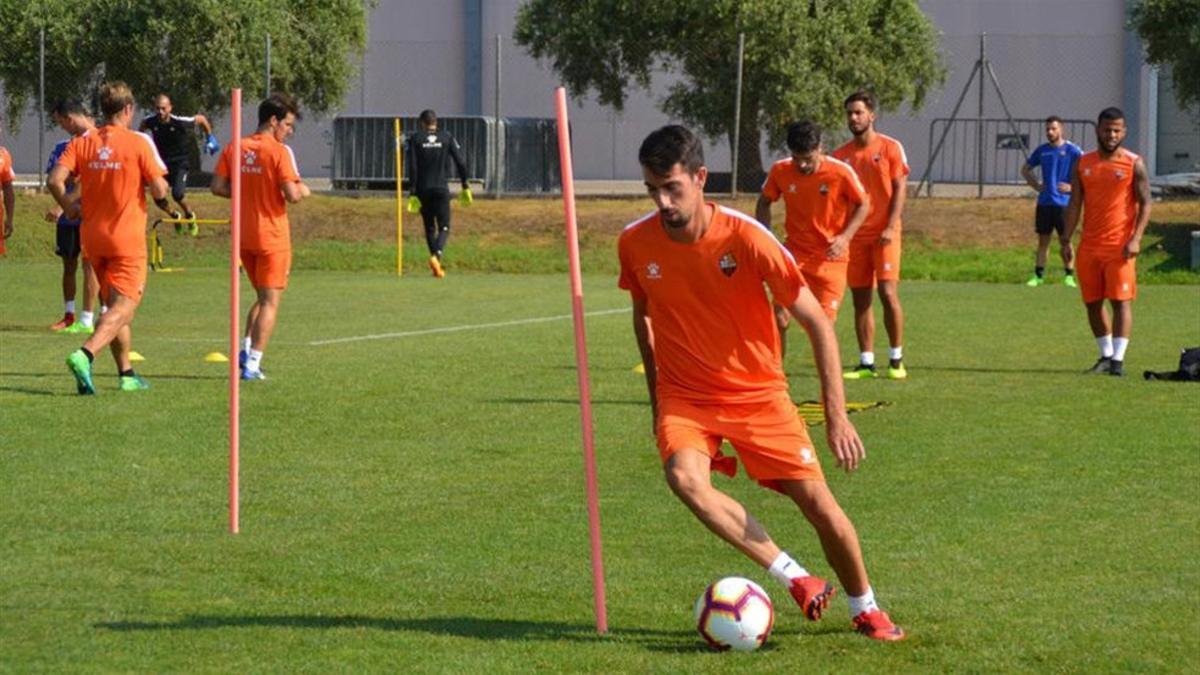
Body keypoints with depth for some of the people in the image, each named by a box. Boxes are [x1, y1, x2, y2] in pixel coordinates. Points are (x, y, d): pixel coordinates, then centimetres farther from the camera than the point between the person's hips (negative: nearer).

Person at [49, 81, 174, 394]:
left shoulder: (82, 143, 2)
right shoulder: (139, 142, -8)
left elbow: (54, 180, -8)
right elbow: (158, 189, -12)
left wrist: (68, 205, 10)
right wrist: (165, 204, 11)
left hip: (92, 236, 5)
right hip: (127, 238, -5)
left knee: (115, 304, 18)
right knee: (124, 306, -8)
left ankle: (126, 373, 21)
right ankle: (84, 355, -30)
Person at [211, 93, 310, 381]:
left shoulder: (235, 148, 4)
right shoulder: (279, 152, -14)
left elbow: (218, 186, 2)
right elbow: (292, 194, -20)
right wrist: (303, 191, 2)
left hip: (243, 236, 6)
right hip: (272, 236, -6)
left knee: (264, 297, 22)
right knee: (270, 301, 1)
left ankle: (246, 348, 11)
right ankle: (253, 363, -5)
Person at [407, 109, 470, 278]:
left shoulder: (415, 139, 1)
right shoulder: (446, 137, 3)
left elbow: (412, 168, -6)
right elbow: (460, 162, -1)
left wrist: (412, 193, -6)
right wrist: (465, 186, 6)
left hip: (423, 190, 1)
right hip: (441, 189, -1)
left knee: (429, 228, 14)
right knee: (444, 228, 2)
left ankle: (436, 265, 14)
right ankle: (437, 255, -24)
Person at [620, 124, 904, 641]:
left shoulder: (746, 238, -20)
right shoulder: (635, 243, -11)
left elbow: (817, 322, -14)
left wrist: (836, 415, -18)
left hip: (757, 392, -1)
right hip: (684, 396, 1)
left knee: (816, 501, -4)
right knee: (684, 476, -29)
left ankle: (865, 608, 23)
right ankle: (795, 579, -18)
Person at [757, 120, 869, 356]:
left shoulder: (841, 172, -14)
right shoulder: (780, 171, -8)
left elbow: (863, 205, 1)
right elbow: (764, 203, 11)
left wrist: (845, 237, -13)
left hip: (831, 256, -2)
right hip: (795, 251, 2)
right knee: (779, 318, -10)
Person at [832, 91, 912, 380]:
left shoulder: (890, 148, 0)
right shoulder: (841, 155, 9)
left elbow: (899, 188, -3)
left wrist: (890, 227, -13)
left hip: (883, 233, -4)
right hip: (855, 235, 4)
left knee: (888, 293, -11)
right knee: (860, 299, 3)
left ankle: (896, 359, 0)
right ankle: (866, 362, 8)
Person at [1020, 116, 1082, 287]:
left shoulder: (1072, 151, -5)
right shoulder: (1042, 150, 8)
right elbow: (1025, 169, 22)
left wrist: (1072, 187, -14)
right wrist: (1035, 184, 9)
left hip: (1063, 203, -4)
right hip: (1044, 202, 4)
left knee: (1065, 241, 1)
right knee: (1043, 240, 7)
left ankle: (1069, 275, 10)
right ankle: (1038, 275, 11)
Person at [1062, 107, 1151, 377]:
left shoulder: (1133, 164, -2)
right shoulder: (1083, 164, 10)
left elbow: (1145, 203, -3)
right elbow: (1074, 204, 11)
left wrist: (1136, 238, -15)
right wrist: (1066, 240, 3)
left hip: (1120, 246, -5)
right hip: (1089, 247, 5)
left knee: (1121, 301, -8)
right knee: (1092, 302, 8)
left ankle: (1118, 359, -8)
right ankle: (1105, 355, 20)